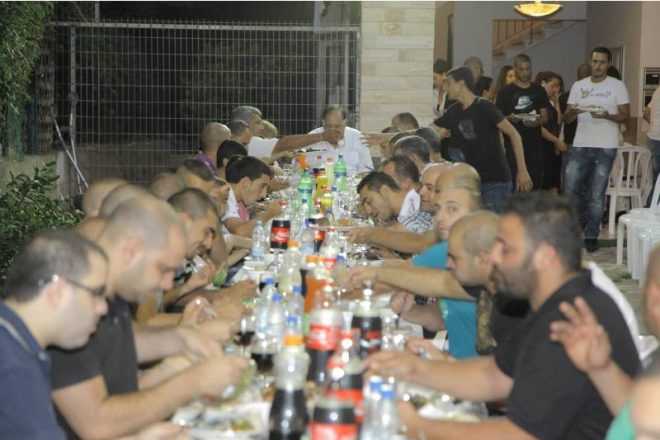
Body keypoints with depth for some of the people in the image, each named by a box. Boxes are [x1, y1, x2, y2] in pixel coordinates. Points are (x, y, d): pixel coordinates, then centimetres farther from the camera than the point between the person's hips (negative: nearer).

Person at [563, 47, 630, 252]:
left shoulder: (617, 86, 2)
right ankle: (586, 219, 21)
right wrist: (573, 112, -15)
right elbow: (566, 118, 8)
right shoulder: (578, 86, 10)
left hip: (605, 148, -3)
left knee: (596, 195, 0)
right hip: (580, 146, 3)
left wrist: (607, 116, -20)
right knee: (569, 190, -2)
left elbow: (625, 115, -2)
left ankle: (591, 236, 11)